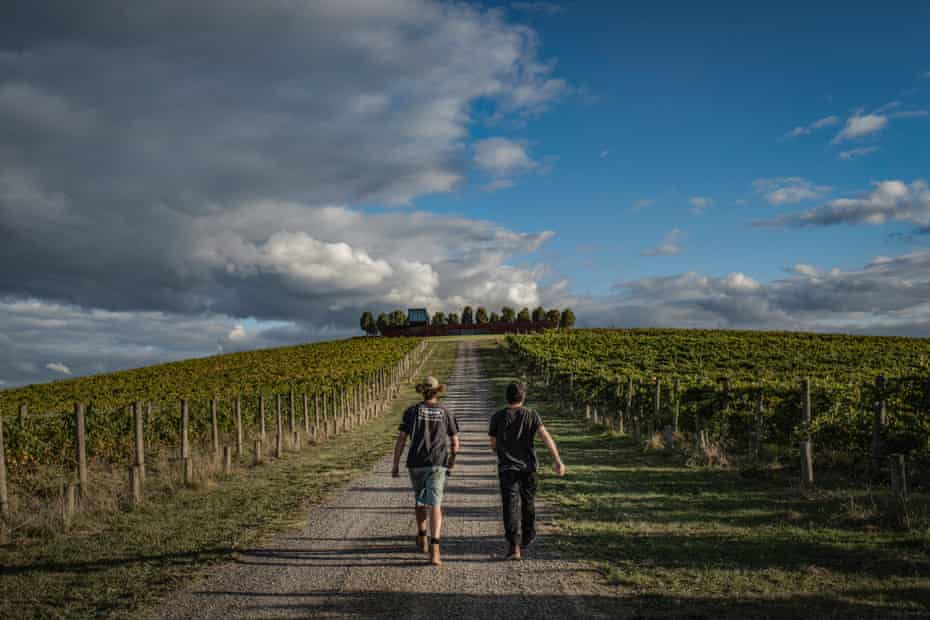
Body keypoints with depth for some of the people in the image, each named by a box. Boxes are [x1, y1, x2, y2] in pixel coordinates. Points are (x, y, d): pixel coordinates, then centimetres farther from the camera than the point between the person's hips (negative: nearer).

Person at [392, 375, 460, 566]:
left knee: (420, 499, 26)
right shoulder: (446, 413, 6)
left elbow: (401, 439, -2)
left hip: (416, 464, 1)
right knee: (434, 505, -8)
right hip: (437, 464, -1)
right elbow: (455, 443, 8)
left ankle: (422, 540, 35)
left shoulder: (412, 411, 3)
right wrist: (452, 457, 29)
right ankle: (434, 550, -24)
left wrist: (395, 465, 3)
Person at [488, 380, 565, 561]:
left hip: (507, 468, -2)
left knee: (511, 506, -7)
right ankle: (527, 537, 38)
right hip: (528, 466, 2)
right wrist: (557, 460, -17)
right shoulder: (531, 415, -1)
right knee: (528, 502, 21)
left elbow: (493, 445, 6)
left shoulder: (497, 417, -2)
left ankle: (514, 546, -19)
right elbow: (546, 436, -13)